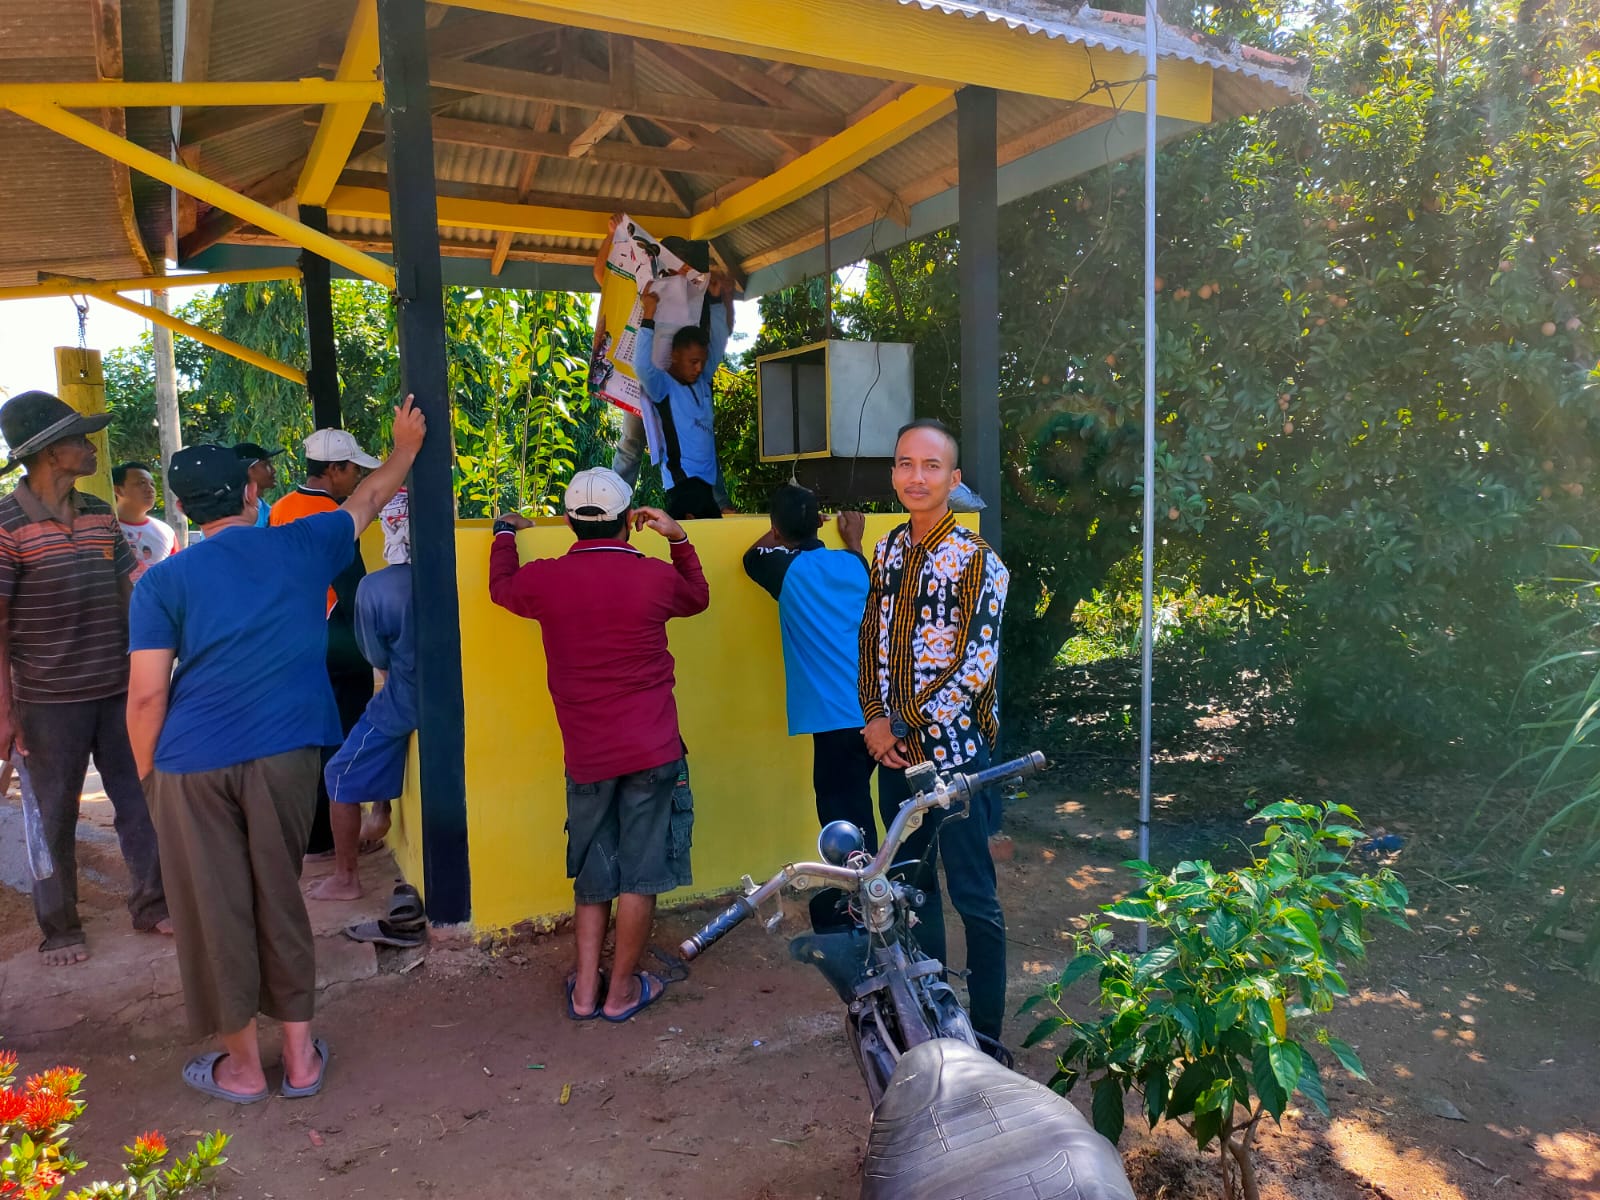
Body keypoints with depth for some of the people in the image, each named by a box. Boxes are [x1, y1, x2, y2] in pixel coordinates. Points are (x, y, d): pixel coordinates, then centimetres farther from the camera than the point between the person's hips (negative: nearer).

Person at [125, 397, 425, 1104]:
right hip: (285, 753, 2)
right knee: (279, 900, 15)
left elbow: (147, 694, -5)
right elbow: (367, 500, 21)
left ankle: (243, 1065, 25)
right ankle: (300, 1055, 24)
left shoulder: (164, 582, -2)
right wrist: (406, 448, 37)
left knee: (215, 910, 11)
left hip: (192, 762, -2)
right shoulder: (302, 548, 4)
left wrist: (147, 774, 8)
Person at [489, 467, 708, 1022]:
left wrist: (505, 533, 36)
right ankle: (622, 990, 19)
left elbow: (500, 587, 21)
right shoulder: (656, 577, -5)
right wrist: (679, 538, 19)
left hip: (586, 754, 2)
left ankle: (584, 990, 22)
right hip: (651, 749, -2)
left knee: (592, 873, 17)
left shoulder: (545, 579, -4)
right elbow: (698, 598, 18)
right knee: (640, 872, 8)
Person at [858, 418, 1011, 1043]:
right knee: (911, 883, 18)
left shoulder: (976, 559, -12)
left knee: (973, 897, 3)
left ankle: (985, 1036, 18)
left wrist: (906, 725, -14)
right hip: (896, 752, 7)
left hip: (955, 753, -6)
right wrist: (875, 718, -1)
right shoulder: (887, 552, 7)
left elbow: (976, 667, -17)